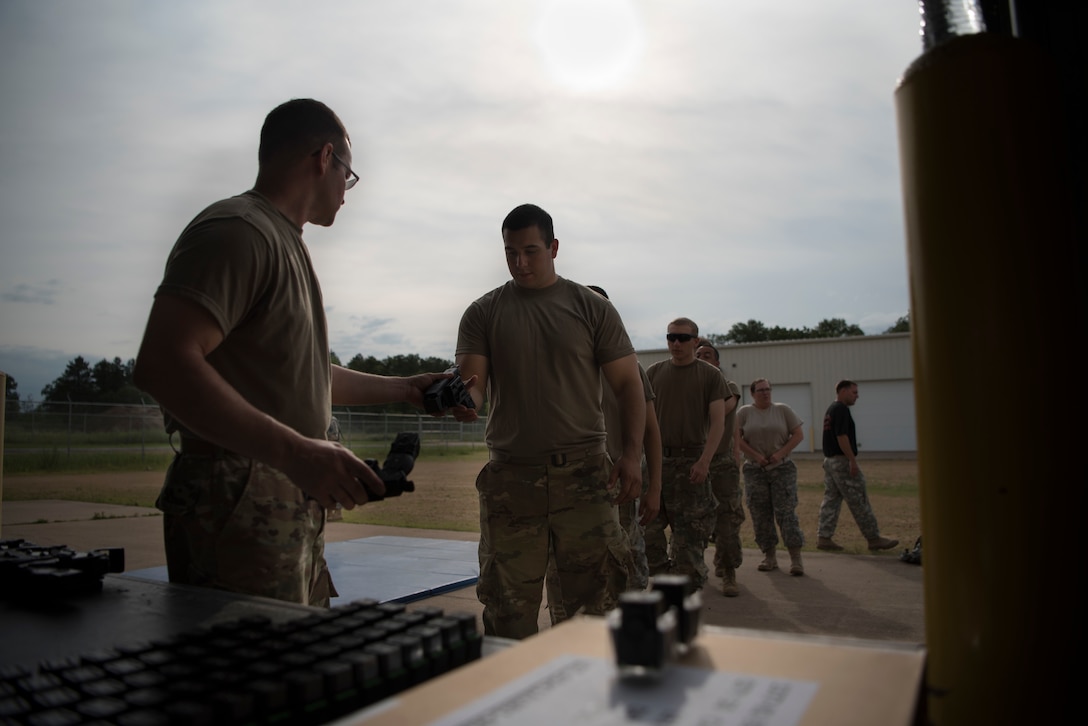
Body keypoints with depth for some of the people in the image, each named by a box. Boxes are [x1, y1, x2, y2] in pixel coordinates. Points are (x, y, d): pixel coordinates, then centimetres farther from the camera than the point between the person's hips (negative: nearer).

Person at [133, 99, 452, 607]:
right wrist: (295, 452, -30)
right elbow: (162, 365, -24)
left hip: (294, 512, 10)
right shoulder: (236, 232, -11)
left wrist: (404, 388, 32)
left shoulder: (285, 244, 21)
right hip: (239, 504, -10)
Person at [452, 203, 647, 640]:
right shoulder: (483, 314, 10)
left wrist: (632, 454, -6)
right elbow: (471, 382, 2)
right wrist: (465, 401, -23)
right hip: (509, 476, 1)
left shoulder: (592, 309, 7)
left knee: (596, 596, 1)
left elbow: (628, 385, 6)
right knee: (507, 605, 5)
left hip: (583, 473, 0)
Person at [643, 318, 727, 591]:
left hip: (691, 461, -3)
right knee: (649, 525, 1)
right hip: (656, 458, 3)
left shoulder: (711, 376, 3)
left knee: (689, 530, -1)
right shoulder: (654, 372, 10)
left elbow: (718, 421, -4)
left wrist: (704, 461, -15)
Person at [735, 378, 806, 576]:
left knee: (786, 512, -7)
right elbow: (737, 438, -1)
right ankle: (769, 557, 13)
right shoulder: (744, 412, 4)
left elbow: (798, 434, 2)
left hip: (782, 469, -1)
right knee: (760, 515, 3)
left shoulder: (783, 410, 4)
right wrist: (756, 456, -11)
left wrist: (780, 453, -9)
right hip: (755, 471, 1)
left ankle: (796, 558, -3)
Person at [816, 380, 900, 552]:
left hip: (829, 460, 10)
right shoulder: (841, 409, -14)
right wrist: (852, 460, -21)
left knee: (831, 499, 9)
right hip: (841, 461, -10)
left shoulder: (831, 409, 17)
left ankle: (823, 537, 8)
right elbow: (841, 437, -22)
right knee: (859, 502, -3)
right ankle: (874, 538, 4)